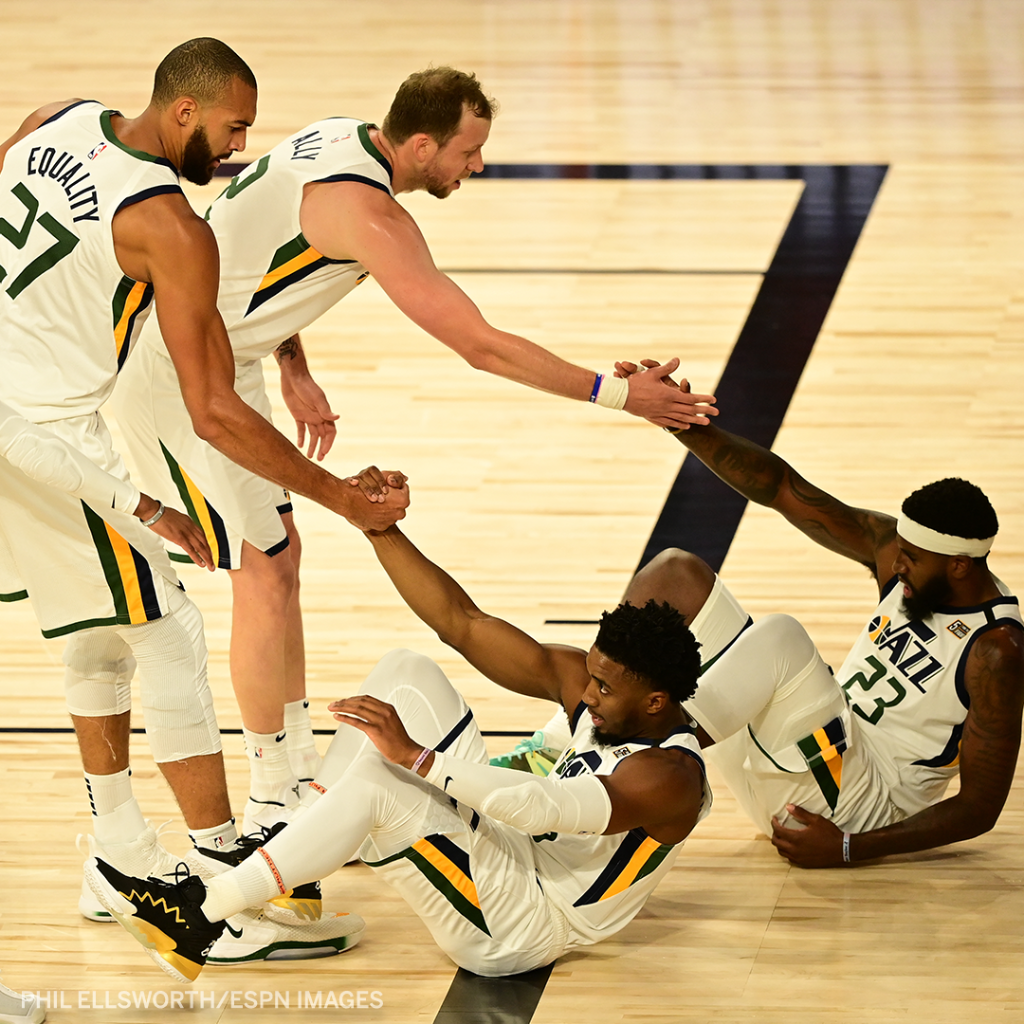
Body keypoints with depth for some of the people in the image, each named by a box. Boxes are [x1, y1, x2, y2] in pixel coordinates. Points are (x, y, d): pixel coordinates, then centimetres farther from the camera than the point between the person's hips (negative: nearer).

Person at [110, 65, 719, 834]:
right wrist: (616, 394, -24)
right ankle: (269, 808, 6)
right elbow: (481, 345, -28)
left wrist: (295, 374, 18)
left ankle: (298, 770, 26)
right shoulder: (368, 214, -28)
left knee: (281, 555, 15)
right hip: (177, 377, -10)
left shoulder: (338, 138, 2)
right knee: (263, 575, -5)